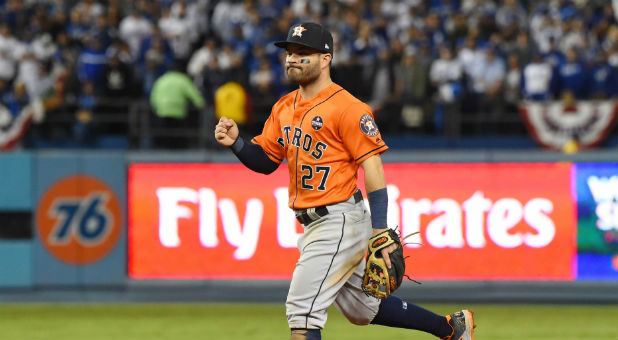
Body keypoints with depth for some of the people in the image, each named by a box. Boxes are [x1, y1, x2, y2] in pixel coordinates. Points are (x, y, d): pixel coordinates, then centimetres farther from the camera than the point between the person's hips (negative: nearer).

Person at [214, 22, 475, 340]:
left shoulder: (346, 108, -14)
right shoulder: (284, 108, 11)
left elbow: (373, 167, -16)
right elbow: (265, 161, 15)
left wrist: (380, 230, -22)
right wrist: (236, 142, -5)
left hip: (340, 222, -9)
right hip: (313, 226, 9)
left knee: (302, 310, -14)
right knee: (363, 309, 20)